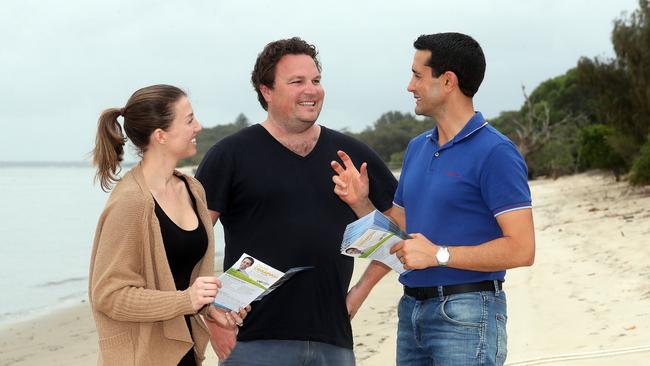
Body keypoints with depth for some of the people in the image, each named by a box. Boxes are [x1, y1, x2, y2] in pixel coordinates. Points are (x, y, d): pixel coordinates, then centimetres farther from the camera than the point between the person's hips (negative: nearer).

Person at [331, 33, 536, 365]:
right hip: (411, 310, 7)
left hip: (466, 315, -7)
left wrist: (439, 254, -19)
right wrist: (361, 203, 2)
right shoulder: (417, 148, 14)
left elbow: (521, 249, -17)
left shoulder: (494, 152, -12)